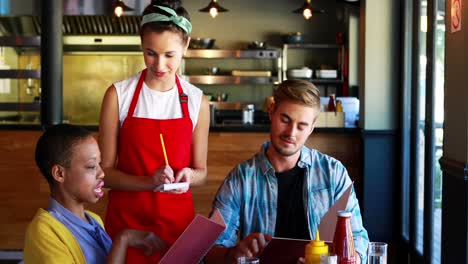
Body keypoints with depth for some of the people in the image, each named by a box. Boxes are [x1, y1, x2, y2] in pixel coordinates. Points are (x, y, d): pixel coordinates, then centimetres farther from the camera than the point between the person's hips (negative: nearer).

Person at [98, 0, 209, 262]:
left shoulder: (197, 101, -2)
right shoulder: (118, 95, -7)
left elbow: (201, 172, 5)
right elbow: (106, 170, -6)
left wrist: (187, 175, -17)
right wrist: (149, 182, -22)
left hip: (177, 219, 2)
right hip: (126, 219, -1)